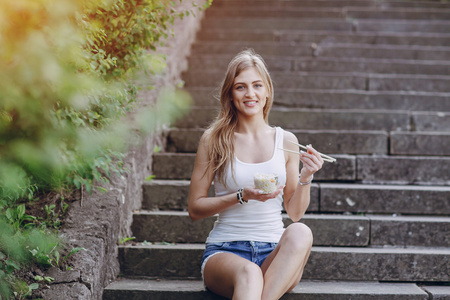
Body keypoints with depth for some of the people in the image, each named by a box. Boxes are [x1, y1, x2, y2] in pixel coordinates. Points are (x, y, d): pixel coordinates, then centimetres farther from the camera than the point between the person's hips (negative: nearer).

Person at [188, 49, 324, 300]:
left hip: (275, 253, 3)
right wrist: (242, 196, -11)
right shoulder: (214, 140, 3)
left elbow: (295, 213, 12)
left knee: (300, 233, -33)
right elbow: (194, 208, 3)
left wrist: (306, 177, -7)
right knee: (248, 273, -38)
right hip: (225, 250, -2)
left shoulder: (286, 141, 8)